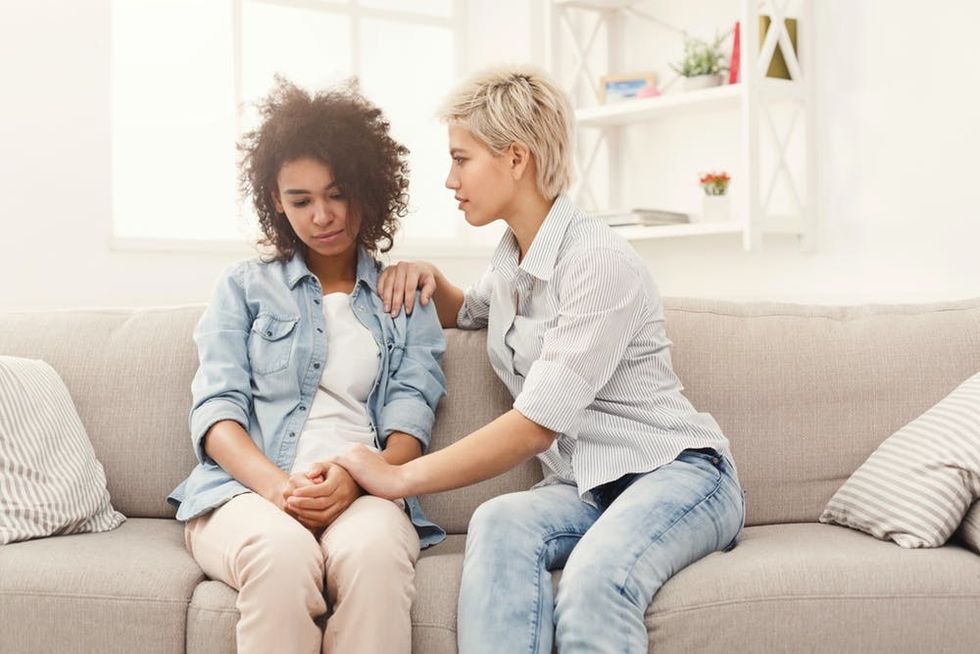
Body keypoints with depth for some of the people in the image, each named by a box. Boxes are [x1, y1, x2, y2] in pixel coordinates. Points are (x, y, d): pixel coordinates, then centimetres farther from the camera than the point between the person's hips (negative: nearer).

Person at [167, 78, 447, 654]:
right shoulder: (245, 288, 19)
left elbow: (410, 420, 7)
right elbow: (216, 411, 6)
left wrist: (355, 478, -17)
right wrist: (276, 484, -16)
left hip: (363, 493, 0)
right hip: (245, 489, 0)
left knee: (373, 549, -37)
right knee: (283, 552, -36)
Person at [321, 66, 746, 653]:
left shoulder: (598, 261, -14)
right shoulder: (510, 264, 12)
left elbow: (537, 425, -20)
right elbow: (462, 313, 38)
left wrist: (399, 478, -16)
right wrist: (427, 277, 14)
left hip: (674, 472, -6)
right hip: (583, 488, 7)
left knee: (595, 575, -39)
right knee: (499, 523, -29)